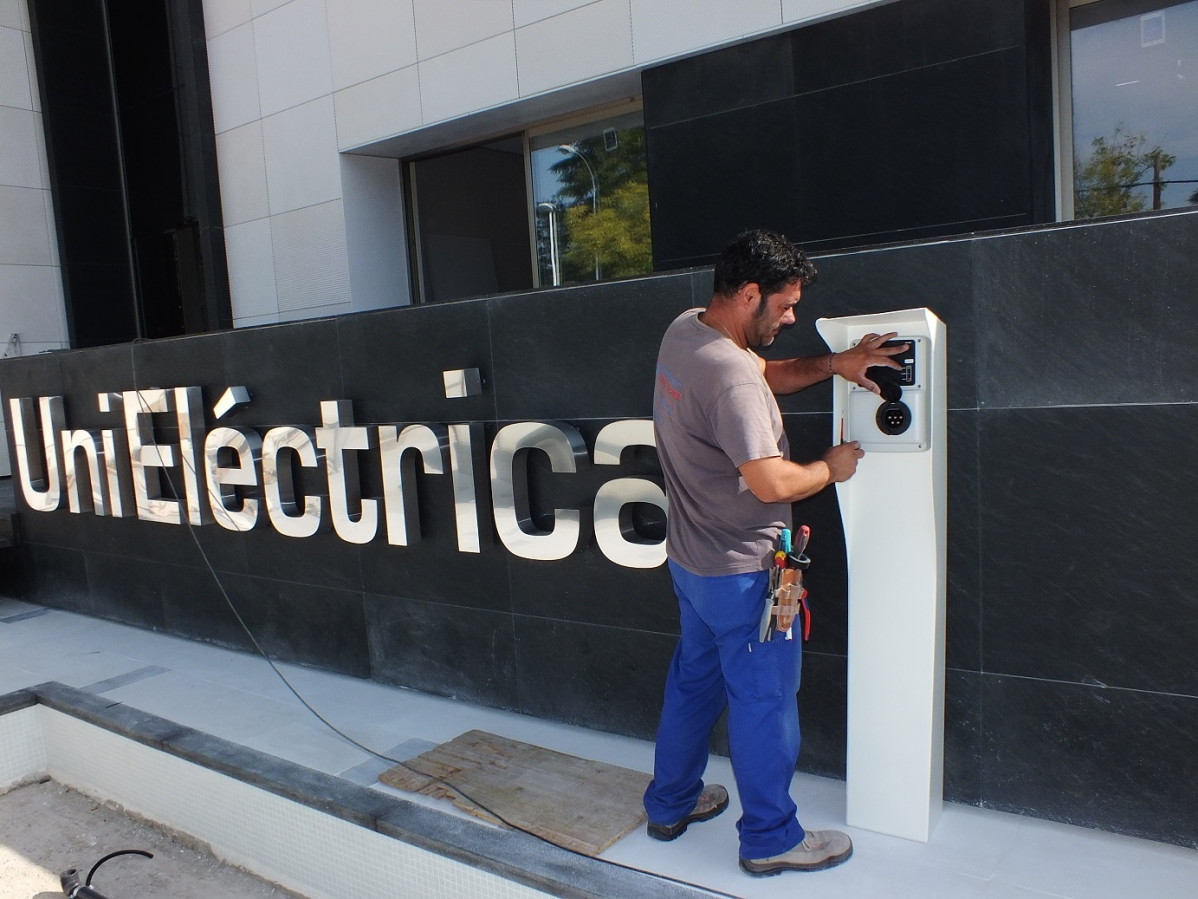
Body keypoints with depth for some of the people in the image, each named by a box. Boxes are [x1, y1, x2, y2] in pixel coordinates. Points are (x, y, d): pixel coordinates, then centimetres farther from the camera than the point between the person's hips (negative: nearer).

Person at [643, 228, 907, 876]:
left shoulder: (684, 330, 1)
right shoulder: (730, 374, -28)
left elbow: (767, 374, 14)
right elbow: (771, 483, -31)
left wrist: (832, 364, 0)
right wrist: (831, 467, -12)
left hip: (690, 557, 9)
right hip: (743, 572, -9)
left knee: (693, 679, 22)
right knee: (762, 700, 8)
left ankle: (670, 803, 39)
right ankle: (770, 838, 26)